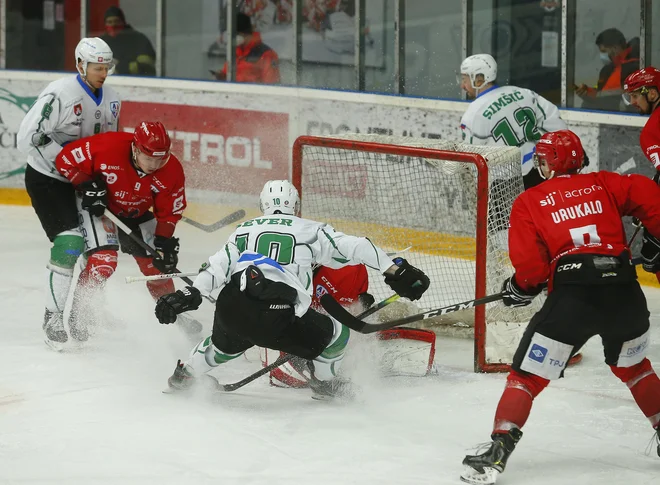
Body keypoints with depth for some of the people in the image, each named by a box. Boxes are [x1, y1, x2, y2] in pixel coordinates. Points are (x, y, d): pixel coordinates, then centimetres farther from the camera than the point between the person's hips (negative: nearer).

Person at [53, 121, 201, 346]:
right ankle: (77, 315, -10)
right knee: (103, 261, -23)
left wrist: (164, 242, -17)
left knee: (156, 263, 7)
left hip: (136, 214, 4)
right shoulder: (108, 147, -35)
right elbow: (66, 159, -22)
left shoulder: (172, 171, -22)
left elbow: (169, 212, -8)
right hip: (98, 206, -4)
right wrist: (88, 186, -26)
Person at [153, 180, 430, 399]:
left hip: (230, 308, 5)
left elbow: (218, 267, 16)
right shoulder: (311, 231, 16)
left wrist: (189, 295, 16)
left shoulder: (245, 229, 25)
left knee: (226, 343, 39)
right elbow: (355, 248, 9)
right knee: (334, 334, 18)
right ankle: (323, 382, 37)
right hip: (276, 318, -5)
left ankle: (185, 374, 50)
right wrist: (395, 271, 11)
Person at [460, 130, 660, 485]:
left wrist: (521, 288, 18)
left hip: (572, 296, -3)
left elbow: (529, 264, -1)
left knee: (527, 376, 4)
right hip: (623, 290, 4)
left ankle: (498, 451, -8)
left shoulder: (529, 203, 10)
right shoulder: (603, 185, 18)